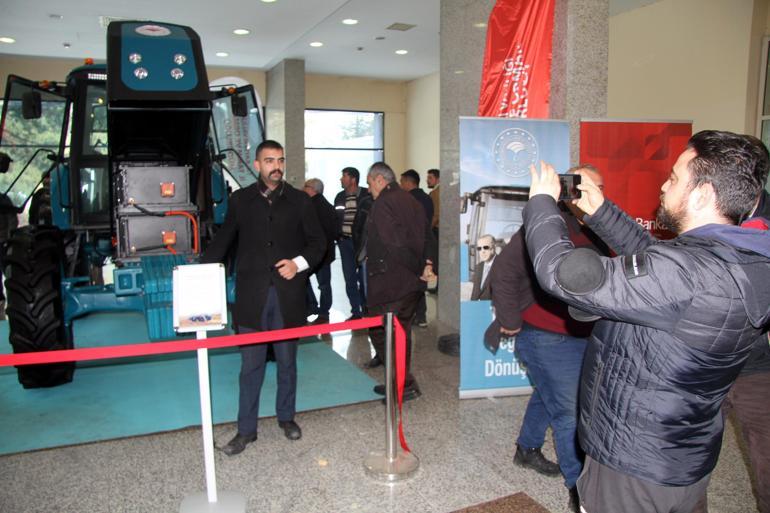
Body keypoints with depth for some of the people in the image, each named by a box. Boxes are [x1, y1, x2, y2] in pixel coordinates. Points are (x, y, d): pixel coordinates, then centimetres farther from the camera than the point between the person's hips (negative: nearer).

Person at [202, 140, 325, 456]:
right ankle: (246, 430, 18)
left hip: (288, 295, 1)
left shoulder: (299, 201, 5)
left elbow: (318, 242, 7)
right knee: (250, 365, 5)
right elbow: (223, 241, 9)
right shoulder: (240, 200, 6)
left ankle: (286, 417, 32)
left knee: (287, 362, 13)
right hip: (252, 296, 0)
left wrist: (299, 263, -11)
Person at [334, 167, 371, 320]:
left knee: (364, 278, -1)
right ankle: (355, 311, 14)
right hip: (345, 242, 4)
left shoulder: (367, 195, -5)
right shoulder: (340, 197, 9)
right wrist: (337, 237, 5)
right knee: (350, 278, 5)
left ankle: (366, 309, 14)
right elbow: (335, 219, 15)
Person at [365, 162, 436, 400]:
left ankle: (405, 384, 2)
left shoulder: (382, 204, -14)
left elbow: (397, 244, -23)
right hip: (412, 283, 9)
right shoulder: (410, 200, 14)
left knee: (380, 332, 2)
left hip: (389, 282, -9)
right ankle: (401, 383, 28)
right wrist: (427, 264, 0)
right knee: (401, 331, 18)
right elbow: (428, 237, 11)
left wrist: (419, 269, -14)